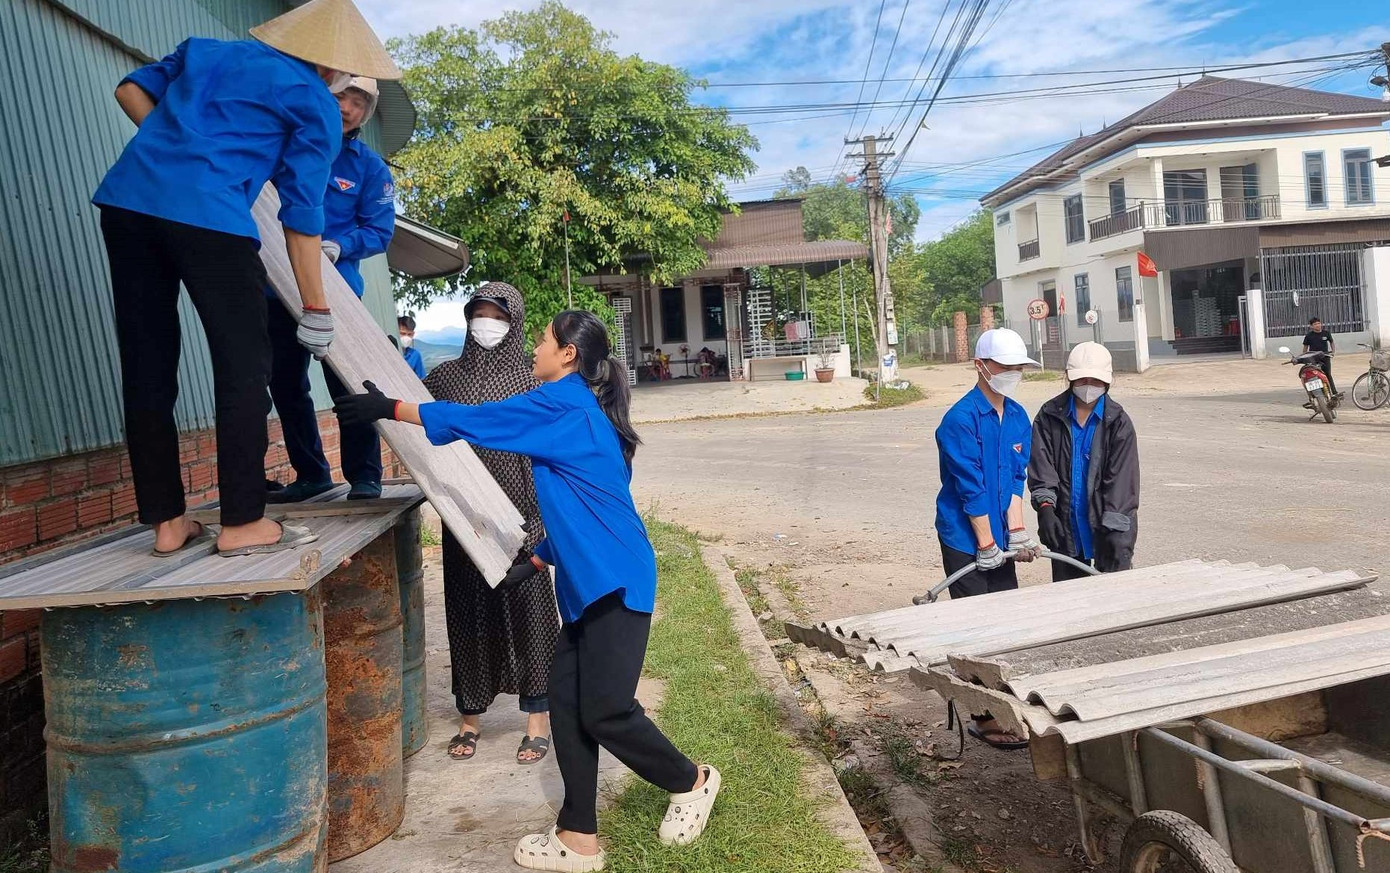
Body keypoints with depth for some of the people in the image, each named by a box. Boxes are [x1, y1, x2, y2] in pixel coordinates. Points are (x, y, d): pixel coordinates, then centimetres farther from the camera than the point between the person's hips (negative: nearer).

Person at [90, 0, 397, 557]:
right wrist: (316, 312, 7)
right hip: (207, 216, -7)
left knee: (147, 365, 9)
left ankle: (165, 522, 16)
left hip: (126, 199, 7)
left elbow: (131, 90, 24)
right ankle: (242, 523, 2)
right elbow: (302, 216, 4)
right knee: (245, 365, 2)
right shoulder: (315, 104, 8)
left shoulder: (206, 50, 27)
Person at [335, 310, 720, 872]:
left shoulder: (564, 403, -12)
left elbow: (474, 421, -10)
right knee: (566, 698, 8)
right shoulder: (577, 410, 17)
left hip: (614, 581, -10)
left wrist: (390, 408, -2)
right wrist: (537, 559, 22)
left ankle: (690, 782, 20)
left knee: (604, 711, -5)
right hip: (589, 582, 10)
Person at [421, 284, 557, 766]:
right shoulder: (446, 375, 7)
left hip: (518, 514, -2)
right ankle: (469, 717, 24)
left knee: (526, 610, 3)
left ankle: (538, 720, 16)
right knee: (468, 611, 9)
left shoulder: (530, 379, 0)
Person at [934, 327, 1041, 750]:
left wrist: (1017, 532, -5)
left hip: (998, 538, 7)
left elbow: (1015, 478, 5)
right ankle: (985, 719, 8)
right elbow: (971, 489, -17)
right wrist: (987, 545, -14)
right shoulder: (960, 421, -17)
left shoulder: (1018, 417, 7)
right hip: (965, 539, -7)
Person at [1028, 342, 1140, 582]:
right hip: (1066, 527, 2)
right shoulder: (1050, 416, 1)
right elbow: (1040, 465, -4)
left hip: (1106, 527, -2)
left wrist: (1115, 531, -17)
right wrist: (1045, 505, -19)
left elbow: (1121, 479, -10)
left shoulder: (1118, 422, -5)